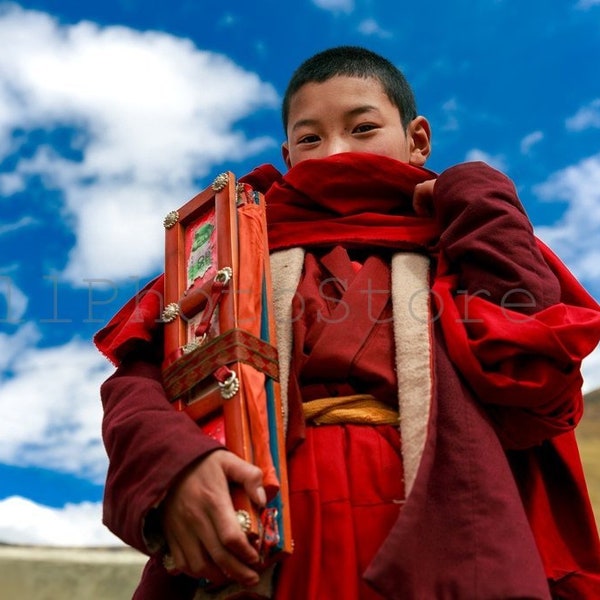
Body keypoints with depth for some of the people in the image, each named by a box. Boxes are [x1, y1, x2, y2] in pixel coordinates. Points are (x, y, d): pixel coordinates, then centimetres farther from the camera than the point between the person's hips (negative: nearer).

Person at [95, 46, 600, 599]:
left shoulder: (466, 244, 17)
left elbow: (532, 395, 0)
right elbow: (138, 375, 6)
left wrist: (481, 203, 8)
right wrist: (168, 463, -17)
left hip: (427, 531, 0)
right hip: (260, 540, 1)